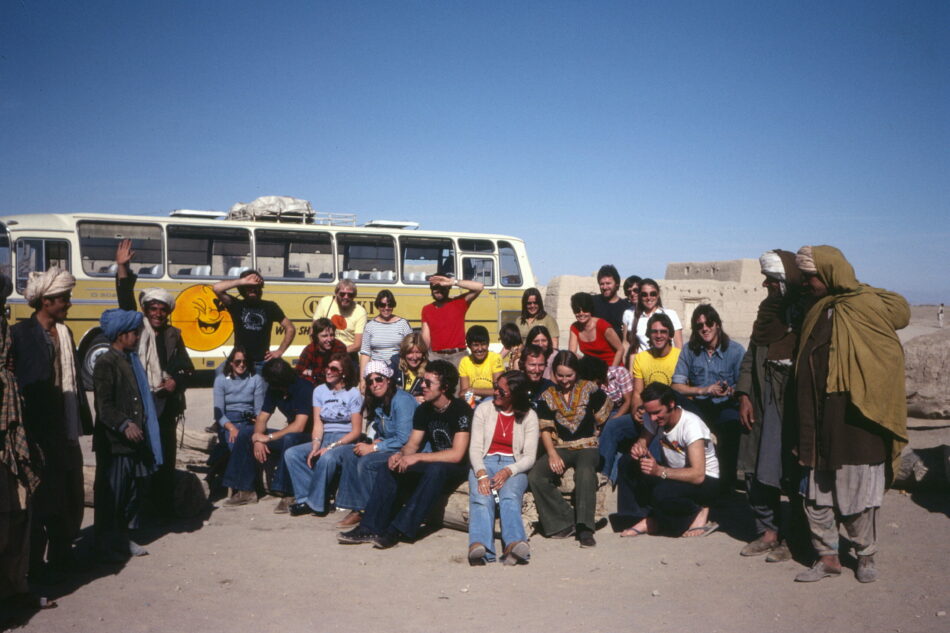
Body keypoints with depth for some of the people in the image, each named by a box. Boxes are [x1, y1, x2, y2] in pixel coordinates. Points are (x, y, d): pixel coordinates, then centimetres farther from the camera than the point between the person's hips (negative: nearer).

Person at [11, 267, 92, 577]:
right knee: (44, 496, 1)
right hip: (39, 429, -7)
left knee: (71, 493, 12)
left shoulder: (64, 332, 12)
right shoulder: (21, 334, -9)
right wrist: (26, 430, -17)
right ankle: (35, 561, 13)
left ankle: (62, 554, 26)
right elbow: (13, 383, -13)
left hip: (66, 428, 7)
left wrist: (82, 421, 10)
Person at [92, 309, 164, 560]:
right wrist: (125, 425, -32)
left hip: (135, 440, 8)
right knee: (111, 494, 1)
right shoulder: (106, 363, -13)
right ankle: (106, 544, 12)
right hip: (113, 442, -8)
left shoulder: (132, 360, 14)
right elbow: (104, 405, -21)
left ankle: (123, 537, 27)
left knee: (133, 492, 14)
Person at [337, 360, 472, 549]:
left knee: (435, 470, -38)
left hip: (458, 468, -7)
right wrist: (401, 454, -17)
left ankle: (398, 530, -37)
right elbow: (413, 444, 7)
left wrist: (417, 457, -27)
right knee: (390, 467, -12)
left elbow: (457, 454, -25)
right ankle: (371, 527, -17)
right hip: (433, 462, 7)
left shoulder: (461, 409, -18)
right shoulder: (423, 410, 4)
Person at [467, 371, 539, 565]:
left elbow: (529, 456, 2)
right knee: (481, 497, -32)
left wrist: (508, 472, -18)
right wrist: (481, 474, -17)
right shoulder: (484, 409, 11)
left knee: (510, 496, -34)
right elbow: (475, 447, 3)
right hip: (485, 463, 1)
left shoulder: (528, 416, 8)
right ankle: (479, 546, -54)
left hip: (514, 465, 0)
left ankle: (514, 544, -56)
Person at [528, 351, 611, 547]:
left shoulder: (589, 390, 2)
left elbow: (603, 418, 10)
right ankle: (567, 522, -17)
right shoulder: (547, 397, 7)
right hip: (560, 448, 3)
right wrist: (552, 454, -12)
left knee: (585, 473, -38)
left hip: (587, 447, -3)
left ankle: (585, 529, -34)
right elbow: (545, 429, 2)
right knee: (535, 477, -24)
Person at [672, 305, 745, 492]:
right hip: (698, 407, 2)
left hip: (726, 407, -2)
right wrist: (704, 390, -11)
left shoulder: (736, 350, 1)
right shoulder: (689, 350, 8)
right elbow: (676, 386, 2)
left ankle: (726, 486, -17)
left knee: (731, 424, -37)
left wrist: (731, 391, -25)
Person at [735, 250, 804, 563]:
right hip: (763, 402, 7)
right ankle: (768, 531, 21)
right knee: (755, 470, 8)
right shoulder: (769, 309, 13)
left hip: (792, 403, -7)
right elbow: (750, 356, 15)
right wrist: (745, 396, 7)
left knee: (792, 472, -2)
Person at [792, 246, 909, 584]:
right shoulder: (816, 312, 11)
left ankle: (866, 556, 25)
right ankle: (828, 557, 20)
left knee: (859, 494, 6)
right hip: (819, 425, 6)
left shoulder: (869, 305, -8)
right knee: (816, 496, 7)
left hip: (857, 423, -5)